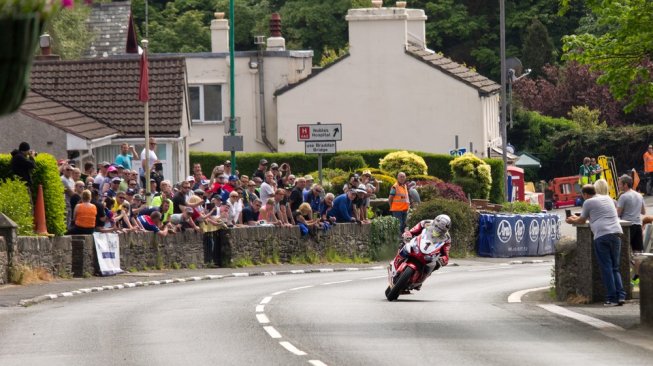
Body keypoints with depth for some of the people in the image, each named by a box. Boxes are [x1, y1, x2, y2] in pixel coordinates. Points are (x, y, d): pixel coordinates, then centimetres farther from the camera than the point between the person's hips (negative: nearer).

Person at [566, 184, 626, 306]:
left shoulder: (588, 202, 5)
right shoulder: (608, 199, 25)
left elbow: (582, 221, 16)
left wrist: (573, 220, 39)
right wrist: (577, 218, 51)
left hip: (601, 236, -5)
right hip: (616, 233, 5)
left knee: (606, 268, -2)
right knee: (615, 268, 11)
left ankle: (612, 298, -6)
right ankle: (620, 295, -3)